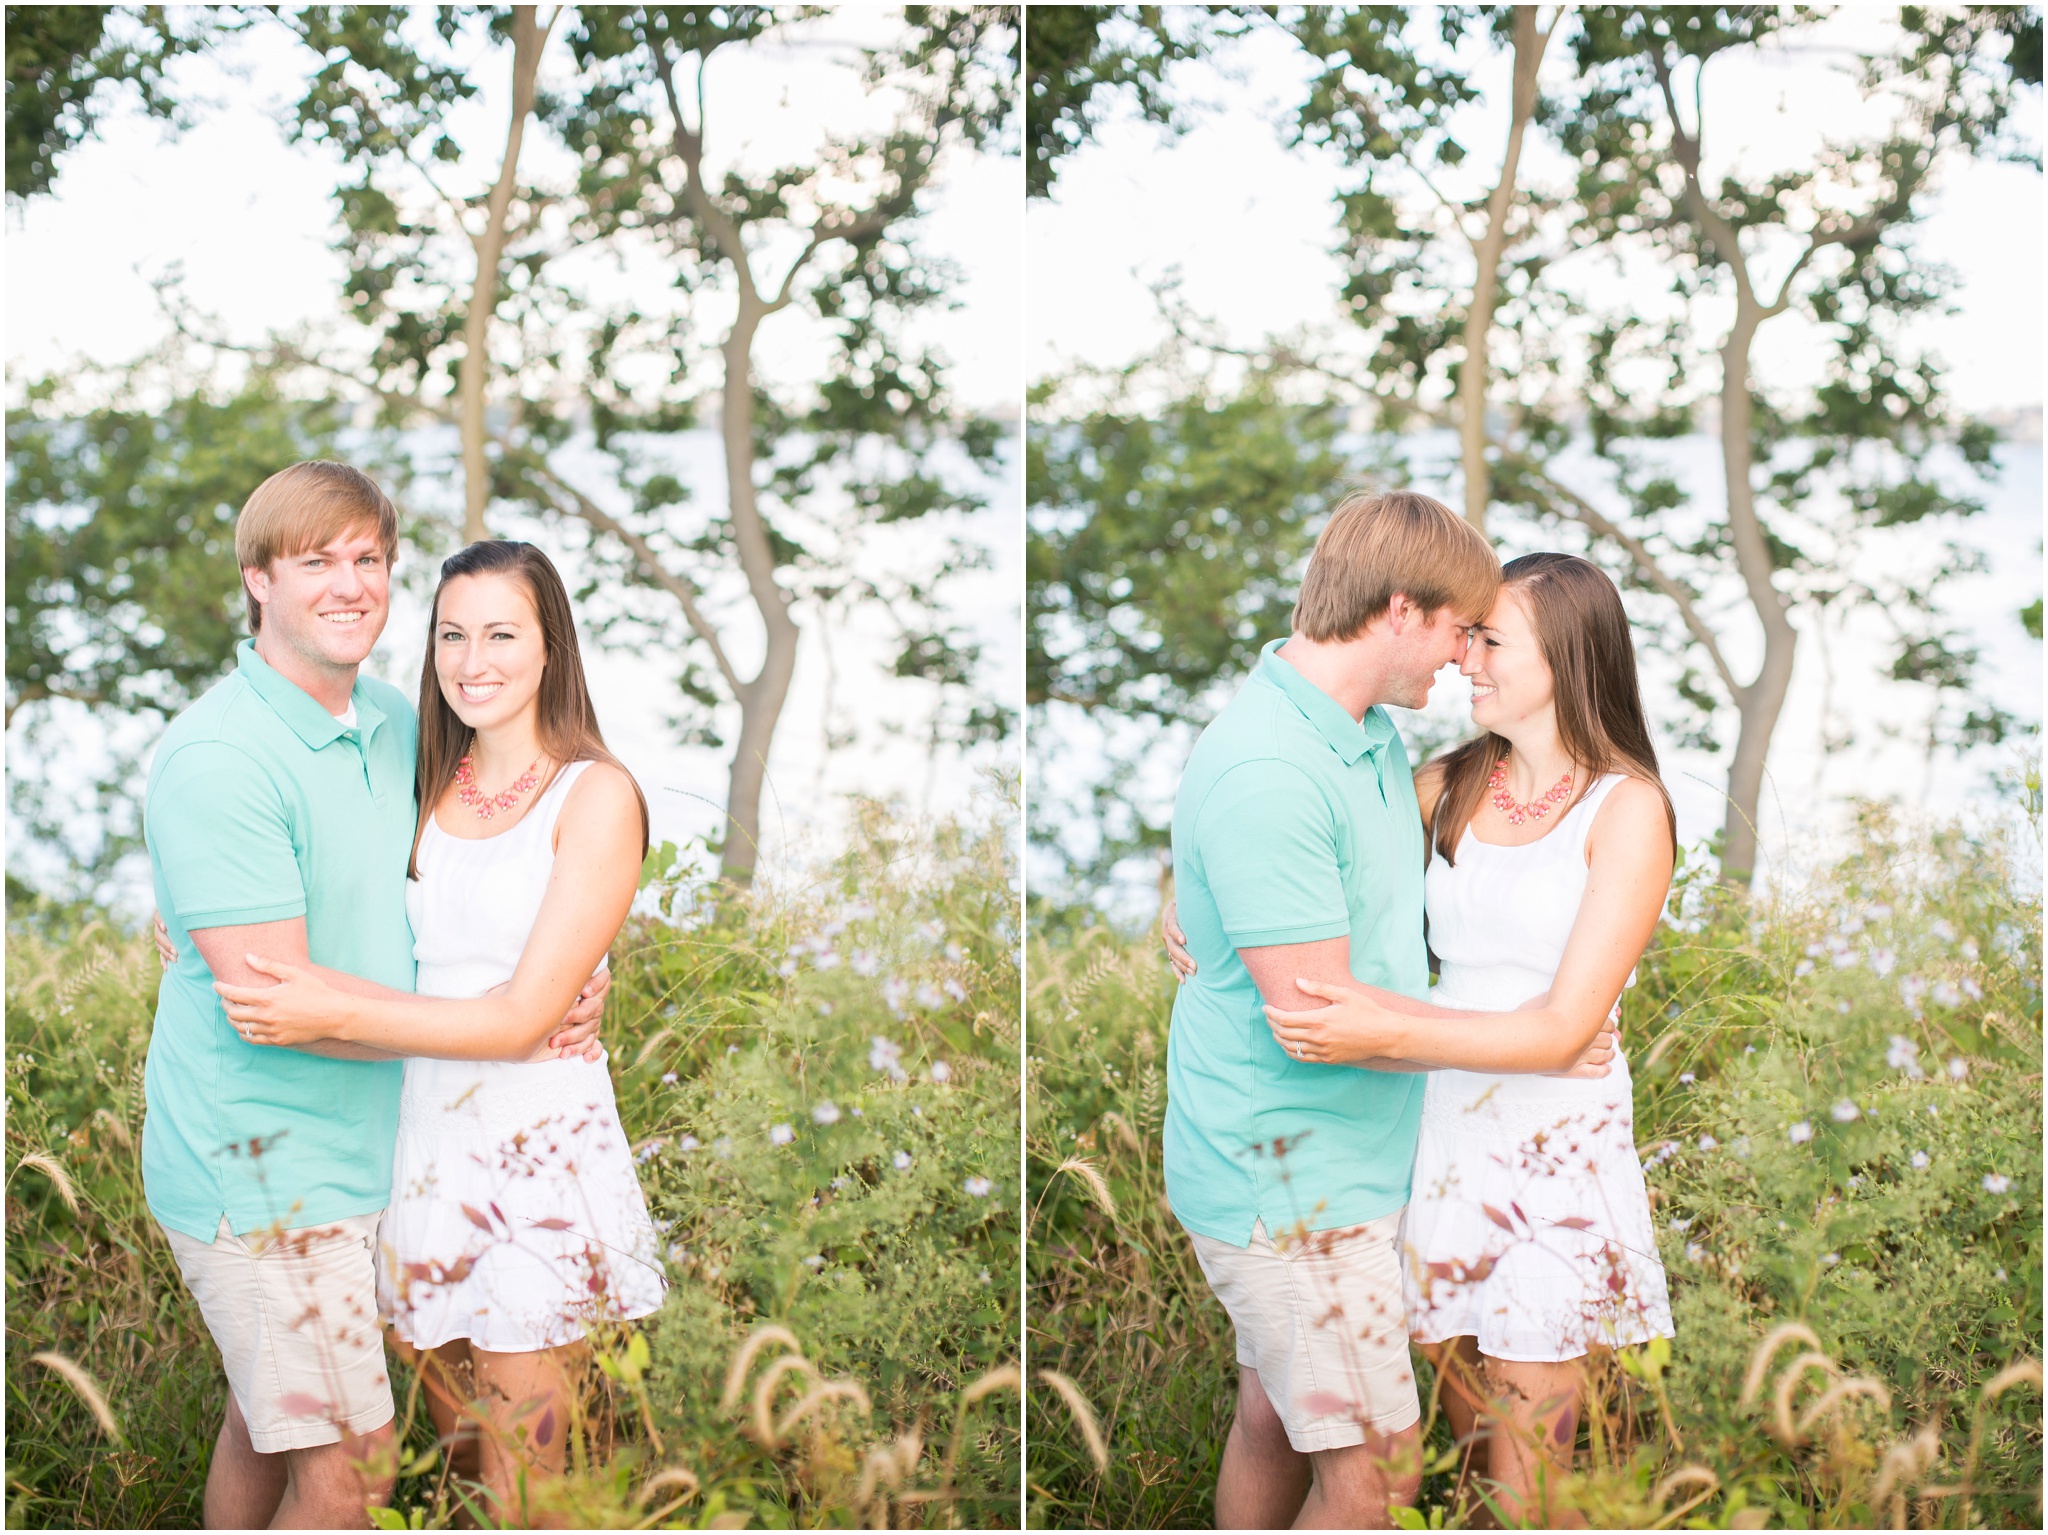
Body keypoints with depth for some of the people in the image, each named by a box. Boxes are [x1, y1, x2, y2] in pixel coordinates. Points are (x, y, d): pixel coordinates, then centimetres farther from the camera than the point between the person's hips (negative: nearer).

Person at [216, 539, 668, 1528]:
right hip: (423, 1140, 6)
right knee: (452, 1455, 14)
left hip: (538, 1152, -6)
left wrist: (334, 1017, -21)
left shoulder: (595, 795, -10)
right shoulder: (432, 789, 9)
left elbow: (523, 1017, -16)